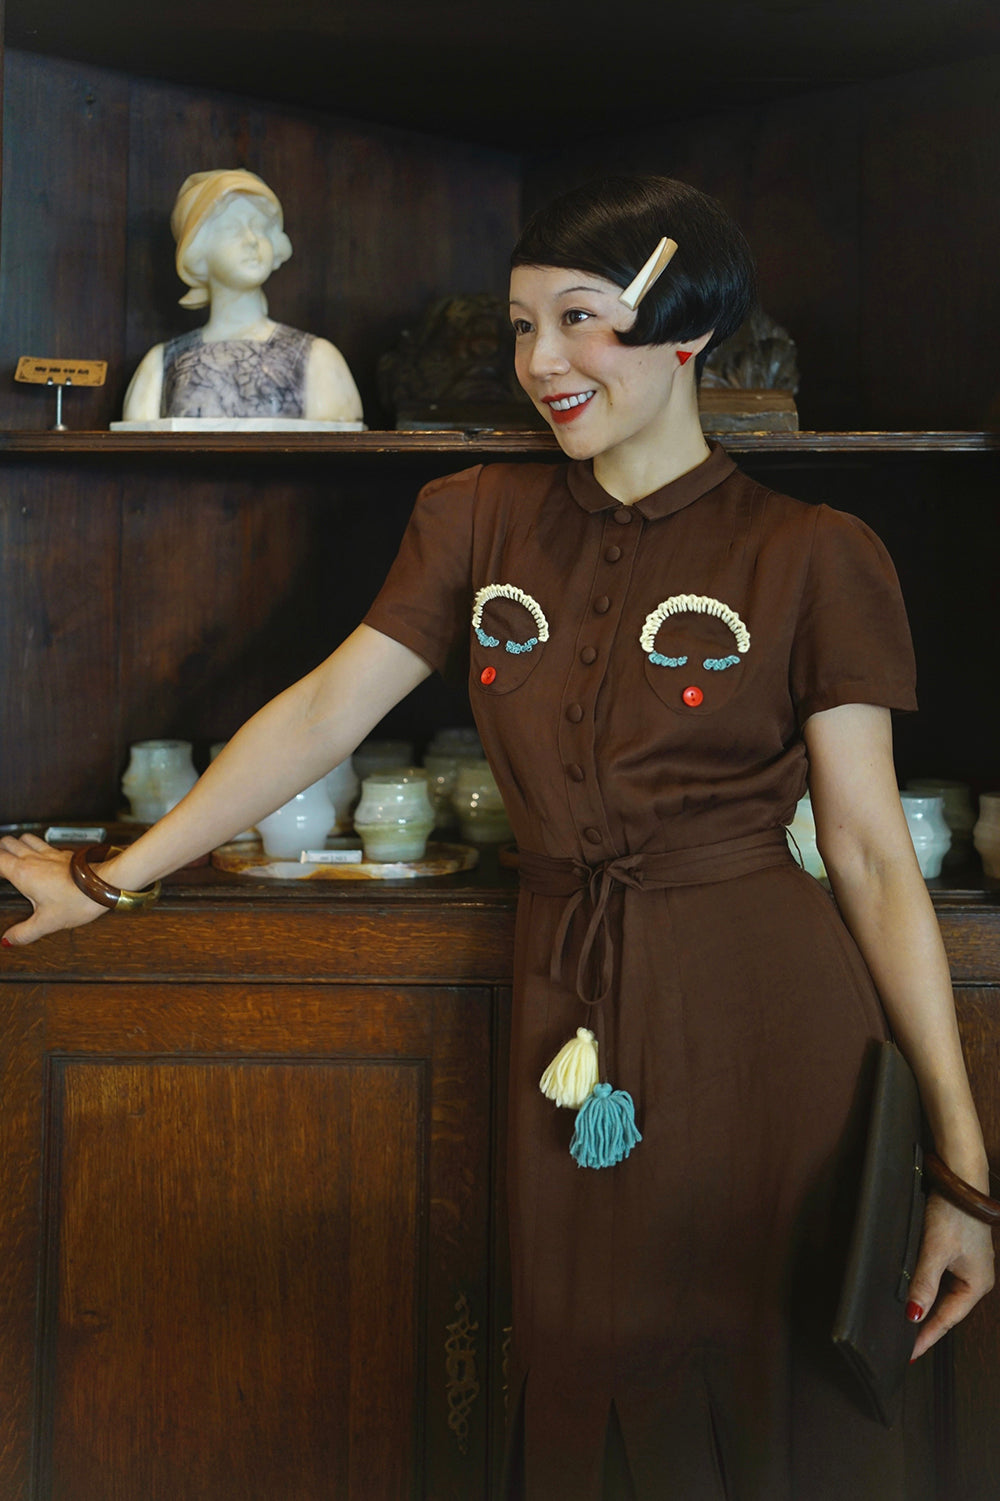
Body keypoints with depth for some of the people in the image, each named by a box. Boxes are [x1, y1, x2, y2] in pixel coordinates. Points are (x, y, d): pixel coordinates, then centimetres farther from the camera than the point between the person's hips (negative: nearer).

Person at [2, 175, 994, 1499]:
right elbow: (325, 711, 6)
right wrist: (114, 878, 3)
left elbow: (871, 853, -6)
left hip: (760, 1023, -3)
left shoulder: (809, 558, -4)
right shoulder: (479, 521, 7)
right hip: (569, 1008, 3)